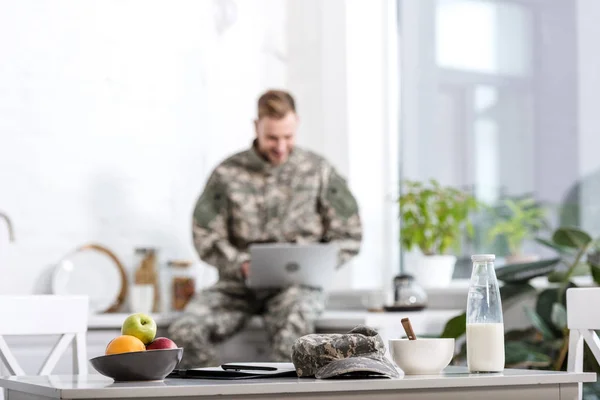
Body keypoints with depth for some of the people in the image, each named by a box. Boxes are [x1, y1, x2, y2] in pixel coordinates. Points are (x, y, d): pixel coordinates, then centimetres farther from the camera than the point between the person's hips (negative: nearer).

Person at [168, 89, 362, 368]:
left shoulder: (319, 172, 6)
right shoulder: (227, 174, 6)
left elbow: (348, 236, 9)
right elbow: (206, 237, 5)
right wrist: (241, 264, -14)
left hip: (298, 283, -1)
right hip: (239, 284, 2)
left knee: (293, 323, -38)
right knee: (184, 332, -26)